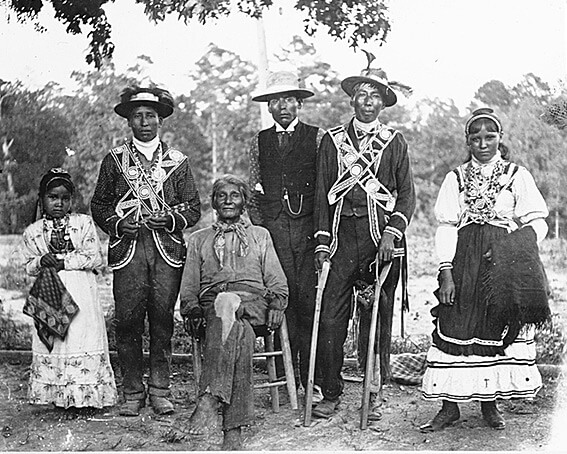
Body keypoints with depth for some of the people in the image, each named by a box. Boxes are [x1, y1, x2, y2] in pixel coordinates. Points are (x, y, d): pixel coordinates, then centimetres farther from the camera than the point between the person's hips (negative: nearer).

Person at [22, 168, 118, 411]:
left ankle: (86, 394, 0)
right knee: (51, 344, 0)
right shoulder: (32, 232, 9)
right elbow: (29, 267, 12)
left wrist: (62, 261, -10)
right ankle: (57, 394, 9)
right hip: (50, 294, 2)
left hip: (81, 293, -2)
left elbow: (95, 258, -4)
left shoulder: (84, 223, 2)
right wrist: (41, 261, -11)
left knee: (84, 337, -7)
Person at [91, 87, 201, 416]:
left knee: (163, 320, 0)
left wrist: (170, 219, -8)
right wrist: (117, 223, -5)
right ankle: (132, 392, 8)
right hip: (128, 248, 0)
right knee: (128, 321, -3)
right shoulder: (114, 160, 12)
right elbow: (99, 205, 14)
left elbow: (193, 209, 11)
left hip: (168, 248, 0)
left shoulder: (177, 161, 12)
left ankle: (160, 391, 10)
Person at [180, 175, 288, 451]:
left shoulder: (259, 235, 27)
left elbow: (276, 279, 18)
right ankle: (233, 428, -46)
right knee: (240, 333, -38)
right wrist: (191, 309, 1)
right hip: (212, 303, 0)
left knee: (226, 302, -39)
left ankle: (210, 396, -46)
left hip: (253, 301, 0)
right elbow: (189, 285, 21)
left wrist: (277, 304, -1)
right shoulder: (198, 239, 28)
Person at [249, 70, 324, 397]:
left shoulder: (317, 137, 7)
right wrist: (260, 228, 7)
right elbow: (254, 191, 17)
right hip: (272, 228, 2)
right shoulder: (260, 141, 16)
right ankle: (284, 378, 8)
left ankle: (311, 379, 0)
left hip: (309, 227, -2)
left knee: (309, 303, -6)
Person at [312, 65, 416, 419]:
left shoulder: (395, 143, 9)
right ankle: (331, 394, 8)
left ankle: (374, 395, 12)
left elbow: (407, 195, 5)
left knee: (378, 320, 3)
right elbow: (323, 195, 11)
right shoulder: (332, 140, 12)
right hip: (341, 238, 1)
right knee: (330, 319, -3)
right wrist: (323, 240, 3)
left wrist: (392, 233, -9)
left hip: (381, 238, -1)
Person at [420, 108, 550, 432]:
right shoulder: (456, 177, 10)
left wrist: (511, 250, -16)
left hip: (505, 262, -1)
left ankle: (490, 402, 16)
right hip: (464, 262, 1)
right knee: (456, 328, -5)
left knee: (498, 330, 1)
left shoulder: (517, 175, 7)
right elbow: (446, 226, 4)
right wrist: (446, 272, -8)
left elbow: (537, 221, 1)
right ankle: (450, 406, 3)